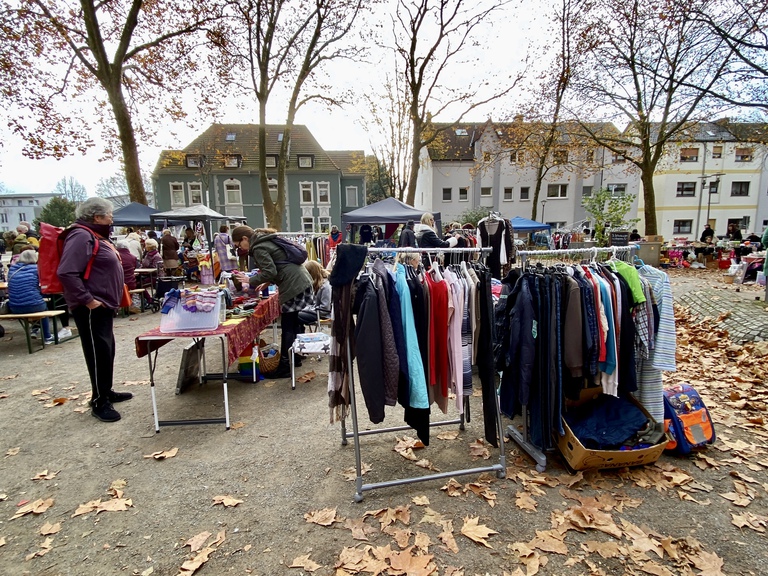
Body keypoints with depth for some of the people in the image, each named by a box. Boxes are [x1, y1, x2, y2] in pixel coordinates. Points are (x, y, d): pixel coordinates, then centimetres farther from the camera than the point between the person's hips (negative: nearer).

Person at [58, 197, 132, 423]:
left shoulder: (96, 237, 16)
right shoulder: (81, 237, -17)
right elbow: (67, 273, -26)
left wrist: (111, 299, 21)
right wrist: (87, 300, -24)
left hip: (103, 306, 10)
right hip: (91, 308, -10)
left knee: (107, 350, 17)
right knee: (98, 353, -3)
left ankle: (106, 392, 31)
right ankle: (99, 402, 7)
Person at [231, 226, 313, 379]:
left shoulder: (258, 248, -10)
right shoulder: (267, 240, 20)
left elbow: (270, 271, -18)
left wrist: (250, 280, -5)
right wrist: (269, 282, 21)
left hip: (293, 285, -10)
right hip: (300, 280, 10)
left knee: (287, 327, -3)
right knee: (293, 323, 18)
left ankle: (284, 367, 5)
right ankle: (295, 358, 29)